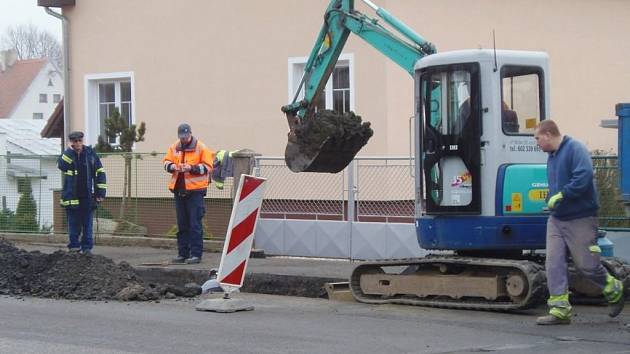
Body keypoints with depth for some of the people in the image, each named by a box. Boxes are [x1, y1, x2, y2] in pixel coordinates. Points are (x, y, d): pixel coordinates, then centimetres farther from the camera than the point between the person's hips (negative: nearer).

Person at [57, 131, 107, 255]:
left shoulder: (90, 153, 3)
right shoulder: (67, 155, 2)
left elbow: (100, 172, 5)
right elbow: (61, 165, -21)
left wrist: (101, 192, -1)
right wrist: (70, 150, -19)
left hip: (88, 196, 0)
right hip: (72, 197, 0)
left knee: (87, 224, 3)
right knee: (74, 225, 4)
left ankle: (87, 247, 8)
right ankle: (74, 247, 12)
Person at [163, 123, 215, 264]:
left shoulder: (201, 148, -3)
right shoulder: (174, 148, 11)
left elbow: (207, 167, -6)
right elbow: (166, 162, 12)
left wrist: (192, 168, -19)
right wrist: (172, 166, -10)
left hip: (195, 190, -5)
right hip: (179, 189, 5)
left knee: (195, 224, -6)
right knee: (182, 224, 9)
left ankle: (196, 254, -3)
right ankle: (183, 253, 16)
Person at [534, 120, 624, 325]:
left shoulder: (576, 149, -13)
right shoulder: (552, 156, 14)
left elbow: (584, 177, -26)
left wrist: (560, 196, -21)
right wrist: (551, 200, 8)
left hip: (580, 219, -8)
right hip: (556, 219, 8)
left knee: (586, 265, -1)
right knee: (554, 263, -4)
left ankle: (615, 291, 25)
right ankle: (559, 310, -3)